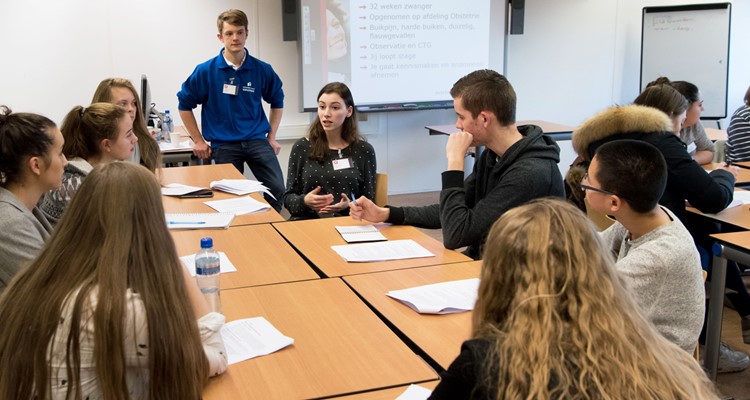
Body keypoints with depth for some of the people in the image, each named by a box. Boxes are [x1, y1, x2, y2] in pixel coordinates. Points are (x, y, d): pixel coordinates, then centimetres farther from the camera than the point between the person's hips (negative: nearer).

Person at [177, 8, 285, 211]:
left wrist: (272, 136, 12)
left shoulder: (262, 70, 1)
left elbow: (277, 102, 18)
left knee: (277, 190, -8)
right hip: (224, 145, -1)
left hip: (256, 140, 1)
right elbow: (185, 105, 6)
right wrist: (198, 141, 5)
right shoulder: (206, 71, -4)